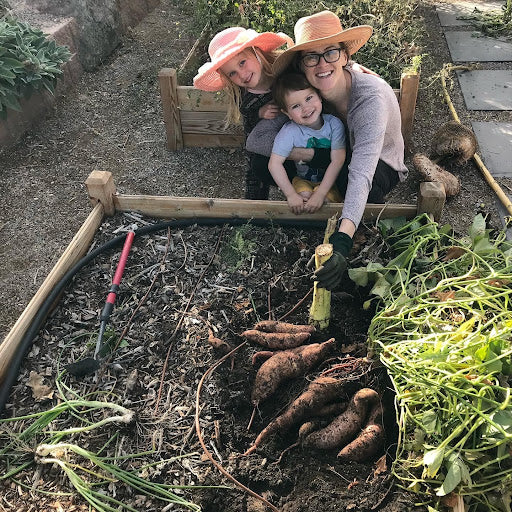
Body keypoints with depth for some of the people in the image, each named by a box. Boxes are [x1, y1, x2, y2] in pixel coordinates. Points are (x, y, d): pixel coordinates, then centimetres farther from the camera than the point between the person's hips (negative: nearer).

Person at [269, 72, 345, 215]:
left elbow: (337, 161, -21)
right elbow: (274, 163, -21)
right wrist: (291, 195, -27)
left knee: (328, 198, -28)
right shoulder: (290, 132, -19)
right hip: (304, 180, 0)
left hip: (330, 180, 0)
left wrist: (320, 194, -28)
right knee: (305, 195, -29)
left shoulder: (334, 124, -18)